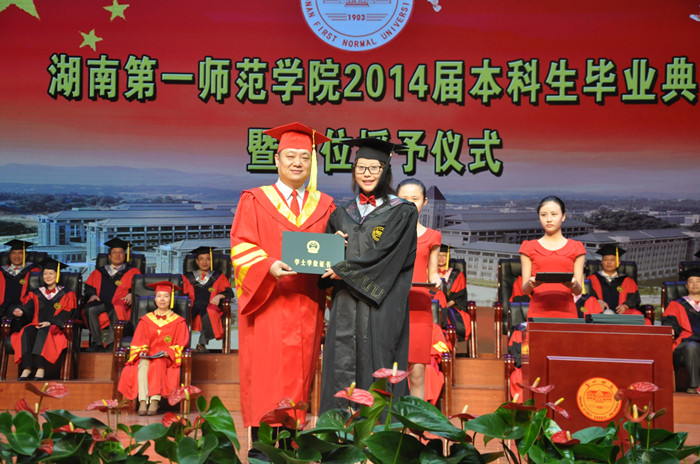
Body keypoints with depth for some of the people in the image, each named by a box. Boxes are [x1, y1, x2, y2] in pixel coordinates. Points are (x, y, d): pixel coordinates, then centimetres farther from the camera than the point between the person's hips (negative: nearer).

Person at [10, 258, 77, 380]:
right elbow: (28, 307, 8)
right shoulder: (36, 294, 22)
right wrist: (20, 311, -16)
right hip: (36, 325, 3)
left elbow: (66, 314, 1)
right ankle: (27, 368, -40)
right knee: (27, 331, -32)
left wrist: (51, 322, -14)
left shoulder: (66, 295, 12)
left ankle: (40, 369, -45)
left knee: (44, 332, -37)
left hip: (55, 327, -3)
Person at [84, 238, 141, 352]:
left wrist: (131, 294, -11)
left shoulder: (132, 272, 20)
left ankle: (110, 343, -30)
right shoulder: (99, 273, 29)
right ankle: (97, 342, -27)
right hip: (101, 303, 3)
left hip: (120, 304, -3)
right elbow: (89, 287, 22)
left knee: (116, 310, -40)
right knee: (89, 308, -32)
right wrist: (92, 295, 1)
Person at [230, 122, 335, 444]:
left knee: (299, 373, 4)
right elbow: (241, 247, -2)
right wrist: (270, 265, -20)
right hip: (266, 300, -3)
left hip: (306, 304, 3)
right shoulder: (255, 200, 6)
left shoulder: (324, 206, 14)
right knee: (266, 374, -5)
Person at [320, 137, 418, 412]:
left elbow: (384, 254, -10)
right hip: (345, 305, 5)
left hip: (381, 305, -4)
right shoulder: (342, 214, 16)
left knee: (377, 366, -5)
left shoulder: (402, 212, 1)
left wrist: (345, 270, -9)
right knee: (342, 368, 3)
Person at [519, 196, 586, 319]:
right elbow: (525, 290, 6)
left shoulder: (575, 248, 12)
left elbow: (578, 291, 5)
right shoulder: (530, 247, 12)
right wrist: (531, 284, -16)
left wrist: (573, 285, -16)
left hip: (566, 311, 0)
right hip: (538, 312, 0)